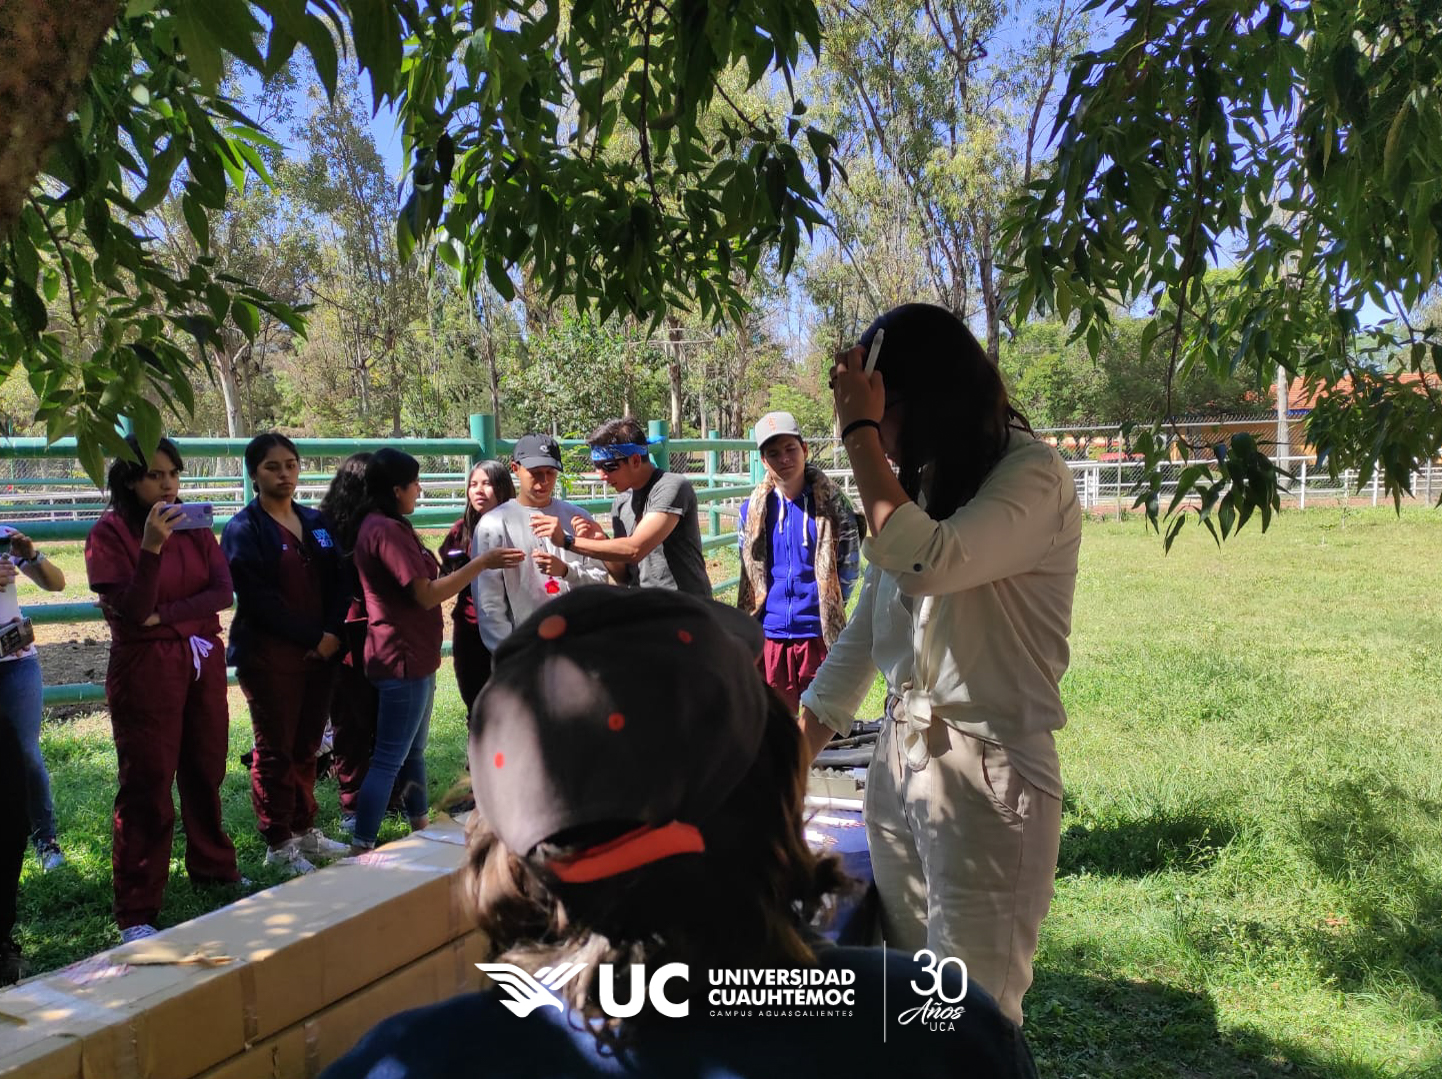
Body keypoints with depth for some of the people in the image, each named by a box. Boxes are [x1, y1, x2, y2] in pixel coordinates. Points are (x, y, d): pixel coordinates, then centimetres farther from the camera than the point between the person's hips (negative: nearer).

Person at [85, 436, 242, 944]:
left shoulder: (194, 525, 5)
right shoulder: (109, 532, -8)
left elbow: (223, 592, -4)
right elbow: (131, 612, -16)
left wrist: (165, 616, -16)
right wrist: (151, 548, -27)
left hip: (203, 661, 5)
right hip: (145, 668, -5)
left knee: (205, 772, 15)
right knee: (147, 787, -2)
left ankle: (213, 867, 33)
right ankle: (136, 913, 4)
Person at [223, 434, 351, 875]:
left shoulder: (316, 523, 13)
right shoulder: (244, 529, -6)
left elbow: (338, 583, 9)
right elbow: (259, 599, -14)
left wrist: (333, 633, -7)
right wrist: (312, 636, -15)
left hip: (320, 653, 5)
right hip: (269, 656, -5)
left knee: (306, 747, 12)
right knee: (275, 750, 3)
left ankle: (304, 830, 25)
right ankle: (278, 845, 12)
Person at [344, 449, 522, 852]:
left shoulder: (384, 527, 15)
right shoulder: (386, 530, -19)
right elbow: (426, 594, -21)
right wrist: (482, 562, -18)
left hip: (413, 657, 11)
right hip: (403, 659, -11)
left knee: (413, 751, 19)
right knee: (389, 760, -8)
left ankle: (422, 828, 31)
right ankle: (362, 848, -5)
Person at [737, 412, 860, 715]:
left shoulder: (831, 504, -4)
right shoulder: (753, 509, 3)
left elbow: (849, 564, 4)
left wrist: (830, 606, 1)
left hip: (818, 633, -2)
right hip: (769, 634, 2)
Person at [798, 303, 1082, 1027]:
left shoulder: (1034, 477, -10)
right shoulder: (922, 484, 12)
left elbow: (929, 562, -28)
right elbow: (863, 635, 14)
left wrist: (860, 431, -17)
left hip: (986, 774, -7)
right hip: (897, 762, 7)